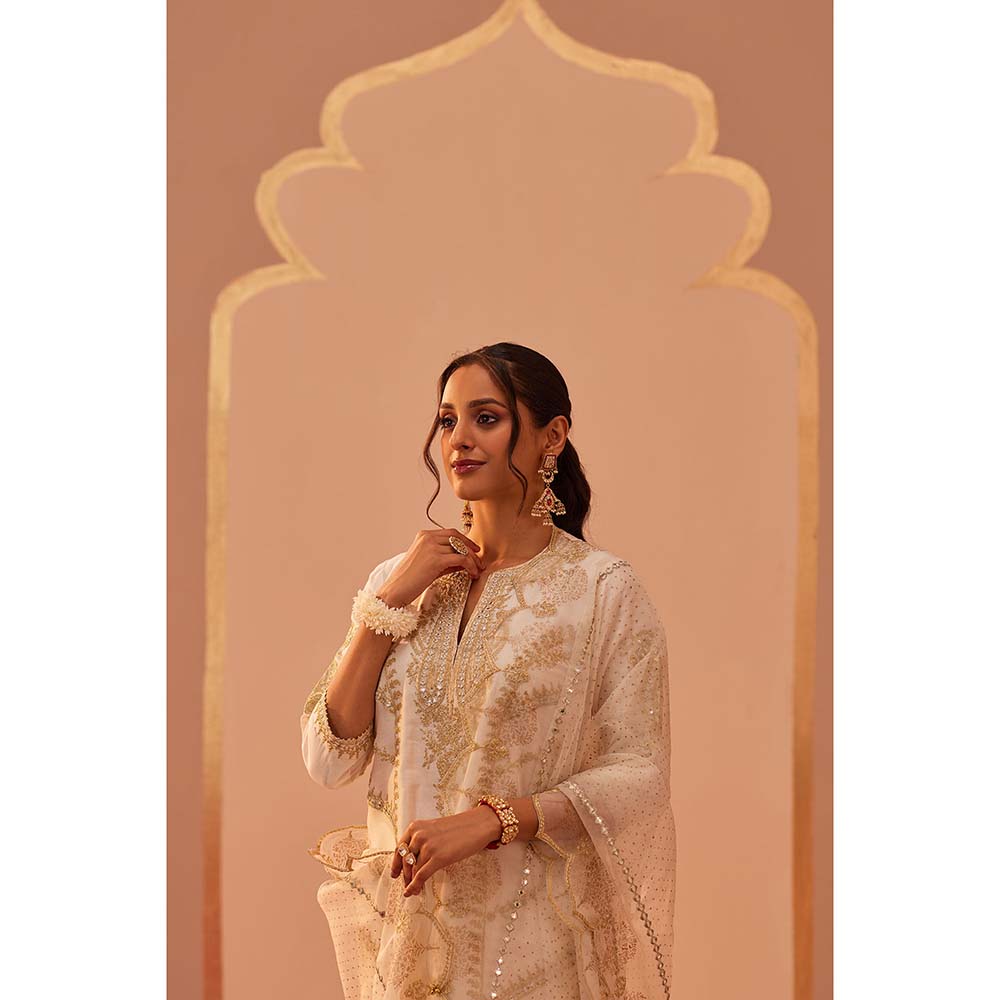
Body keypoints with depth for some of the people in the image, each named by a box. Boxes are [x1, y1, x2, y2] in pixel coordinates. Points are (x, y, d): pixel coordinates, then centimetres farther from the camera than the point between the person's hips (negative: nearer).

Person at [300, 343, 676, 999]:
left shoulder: (604, 589, -9)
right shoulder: (397, 580, 3)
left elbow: (638, 774, -13)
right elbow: (328, 760, -4)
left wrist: (491, 821, -23)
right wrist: (390, 602, -10)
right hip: (406, 922, 4)